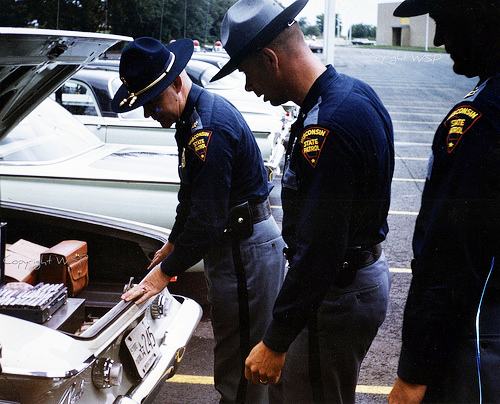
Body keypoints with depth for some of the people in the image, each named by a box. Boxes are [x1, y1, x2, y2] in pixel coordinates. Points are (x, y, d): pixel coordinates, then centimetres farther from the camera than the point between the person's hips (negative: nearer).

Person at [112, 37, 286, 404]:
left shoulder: (211, 127, -25)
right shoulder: (192, 115, 9)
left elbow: (208, 218, -25)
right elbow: (192, 194, 22)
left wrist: (167, 271, -16)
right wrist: (174, 241, 28)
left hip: (246, 249, -10)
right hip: (233, 241, 10)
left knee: (239, 359, 1)